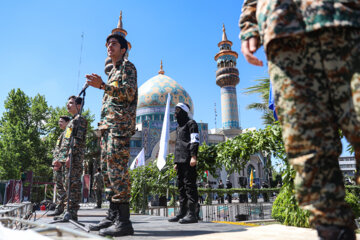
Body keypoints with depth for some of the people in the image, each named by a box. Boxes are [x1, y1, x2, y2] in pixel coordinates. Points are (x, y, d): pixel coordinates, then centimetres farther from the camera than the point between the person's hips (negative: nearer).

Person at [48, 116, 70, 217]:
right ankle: (59, 209, 15)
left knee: (66, 186, -10)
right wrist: (55, 161, 10)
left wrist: (60, 159, -22)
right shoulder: (62, 134, 26)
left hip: (64, 163, -10)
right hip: (57, 163, 10)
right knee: (59, 186, 10)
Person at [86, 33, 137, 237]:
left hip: (120, 122, -9)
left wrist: (103, 86, -20)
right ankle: (113, 216, 9)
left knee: (117, 167, -16)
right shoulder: (112, 72, 30)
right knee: (107, 168, 5)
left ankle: (124, 221, -15)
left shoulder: (128, 66, 5)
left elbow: (129, 93, -11)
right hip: (108, 124, 9)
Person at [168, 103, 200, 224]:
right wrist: (176, 161, 21)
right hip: (180, 160, 9)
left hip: (188, 160, -9)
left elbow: (195, 140, -10)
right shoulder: (179, 127, 27)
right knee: (181, 185, 8)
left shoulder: (191, 123, 2)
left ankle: (192, 214, -11)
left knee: (190, 184, -11)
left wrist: (194, 156, -21)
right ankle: (182, 212, 13)